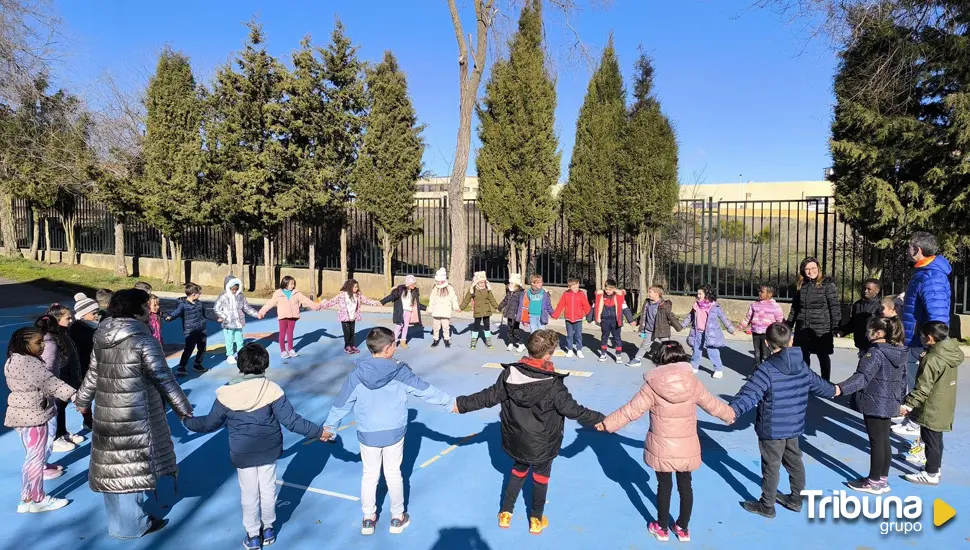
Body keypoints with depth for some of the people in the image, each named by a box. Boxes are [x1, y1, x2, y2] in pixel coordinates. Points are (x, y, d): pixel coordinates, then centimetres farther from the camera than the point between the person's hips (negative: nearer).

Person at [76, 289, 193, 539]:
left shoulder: (103, 338, 4)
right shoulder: (144, 341, -19)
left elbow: (92, 374, 17)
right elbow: (164, 380, -15)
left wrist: (83, 400, 34)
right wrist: (184, 409, -4)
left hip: (107, 415, 8)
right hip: (135, 418, -8)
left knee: (114, 466, 19)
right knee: (132, 467, 7)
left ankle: (118, 521, 37)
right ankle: (131, 525, 22)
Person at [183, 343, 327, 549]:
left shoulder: (227, 394, -15)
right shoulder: (271, 389, -17)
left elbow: (210, 423, -2)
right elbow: (291, 420, -17)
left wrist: (187, 421, 18)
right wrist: (318, 432, -7)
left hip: (242, 454, 0)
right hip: (269, 451, 0)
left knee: (249, 494, 15)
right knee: (268, 489, 18)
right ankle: (268, 529, 35)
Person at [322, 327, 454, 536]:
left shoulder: (357, 373, -12)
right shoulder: (400, 371, -15)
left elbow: (342, 403, -2)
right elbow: (426, 390, -6)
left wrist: (329, 426, 13)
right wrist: (449, 403, 7)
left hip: (368, 435, 1)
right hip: (394, 433, -1)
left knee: (369, 476, 18)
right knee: (393, 475, 16)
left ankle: (368, 519, 31)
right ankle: (397, 518, 30)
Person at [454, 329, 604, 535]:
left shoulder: (509, 373, -15)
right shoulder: (553, 384, -26)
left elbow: (488, 397, -9)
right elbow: (573, 410, -19)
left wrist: (461, 404, 4)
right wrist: (600, 419, -5)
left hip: (516, 440, 4)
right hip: (542, 444, -4)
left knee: (518, 471, 28)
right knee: (541, 477, 21)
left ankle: (505, 513, 36)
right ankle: (536, 520, 37)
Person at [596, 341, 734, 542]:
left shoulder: (653, 385, -16)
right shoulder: (693, 383, -8)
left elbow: (631, 410, -13)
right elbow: (712, 404, 8)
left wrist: (607, 424, -1)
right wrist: (730, 414, 30)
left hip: (661, 449, -2)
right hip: (687, 448, 2)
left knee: (664, 486, 16)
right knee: (685, 486, 20)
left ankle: (662, 528, 32)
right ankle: (683, 528, 36)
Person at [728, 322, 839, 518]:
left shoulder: (766, 370, -23)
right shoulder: (802, 366, 1)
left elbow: (749, 394, -34)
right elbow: (817, 384, 20)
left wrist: (733, 409, -42)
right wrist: (833, 390, 42)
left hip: (772, 429, -7)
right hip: (794, 426, 7)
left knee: (771, 466, 6)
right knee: (794, 461, 23)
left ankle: (767, 506, 20)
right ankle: (796, 499, 39)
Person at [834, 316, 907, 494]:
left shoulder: (875, 352, -21)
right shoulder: (899, 352, 7)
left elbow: (863, 376, -33)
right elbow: (903, 379, 16)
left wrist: (841, 388, -44)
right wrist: (899, 400, 27)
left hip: (874, 403, -9)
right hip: (889, 403, 9)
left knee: (876, 442, 2)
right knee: (884, 441, 17)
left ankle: (874, 482, 14)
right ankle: (883, 480, 28)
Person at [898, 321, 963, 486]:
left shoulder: (932, 360, -25)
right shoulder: (950, 354, 2)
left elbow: (923, 387, -24)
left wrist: (908, 404, -19)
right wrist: (924, 359, 14)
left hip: (931, 409, -9)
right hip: (943, 409, 9)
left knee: (931, 441, 3)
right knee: (937, 440, 21)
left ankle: (930, 474, 13)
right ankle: (935, 467, 34)